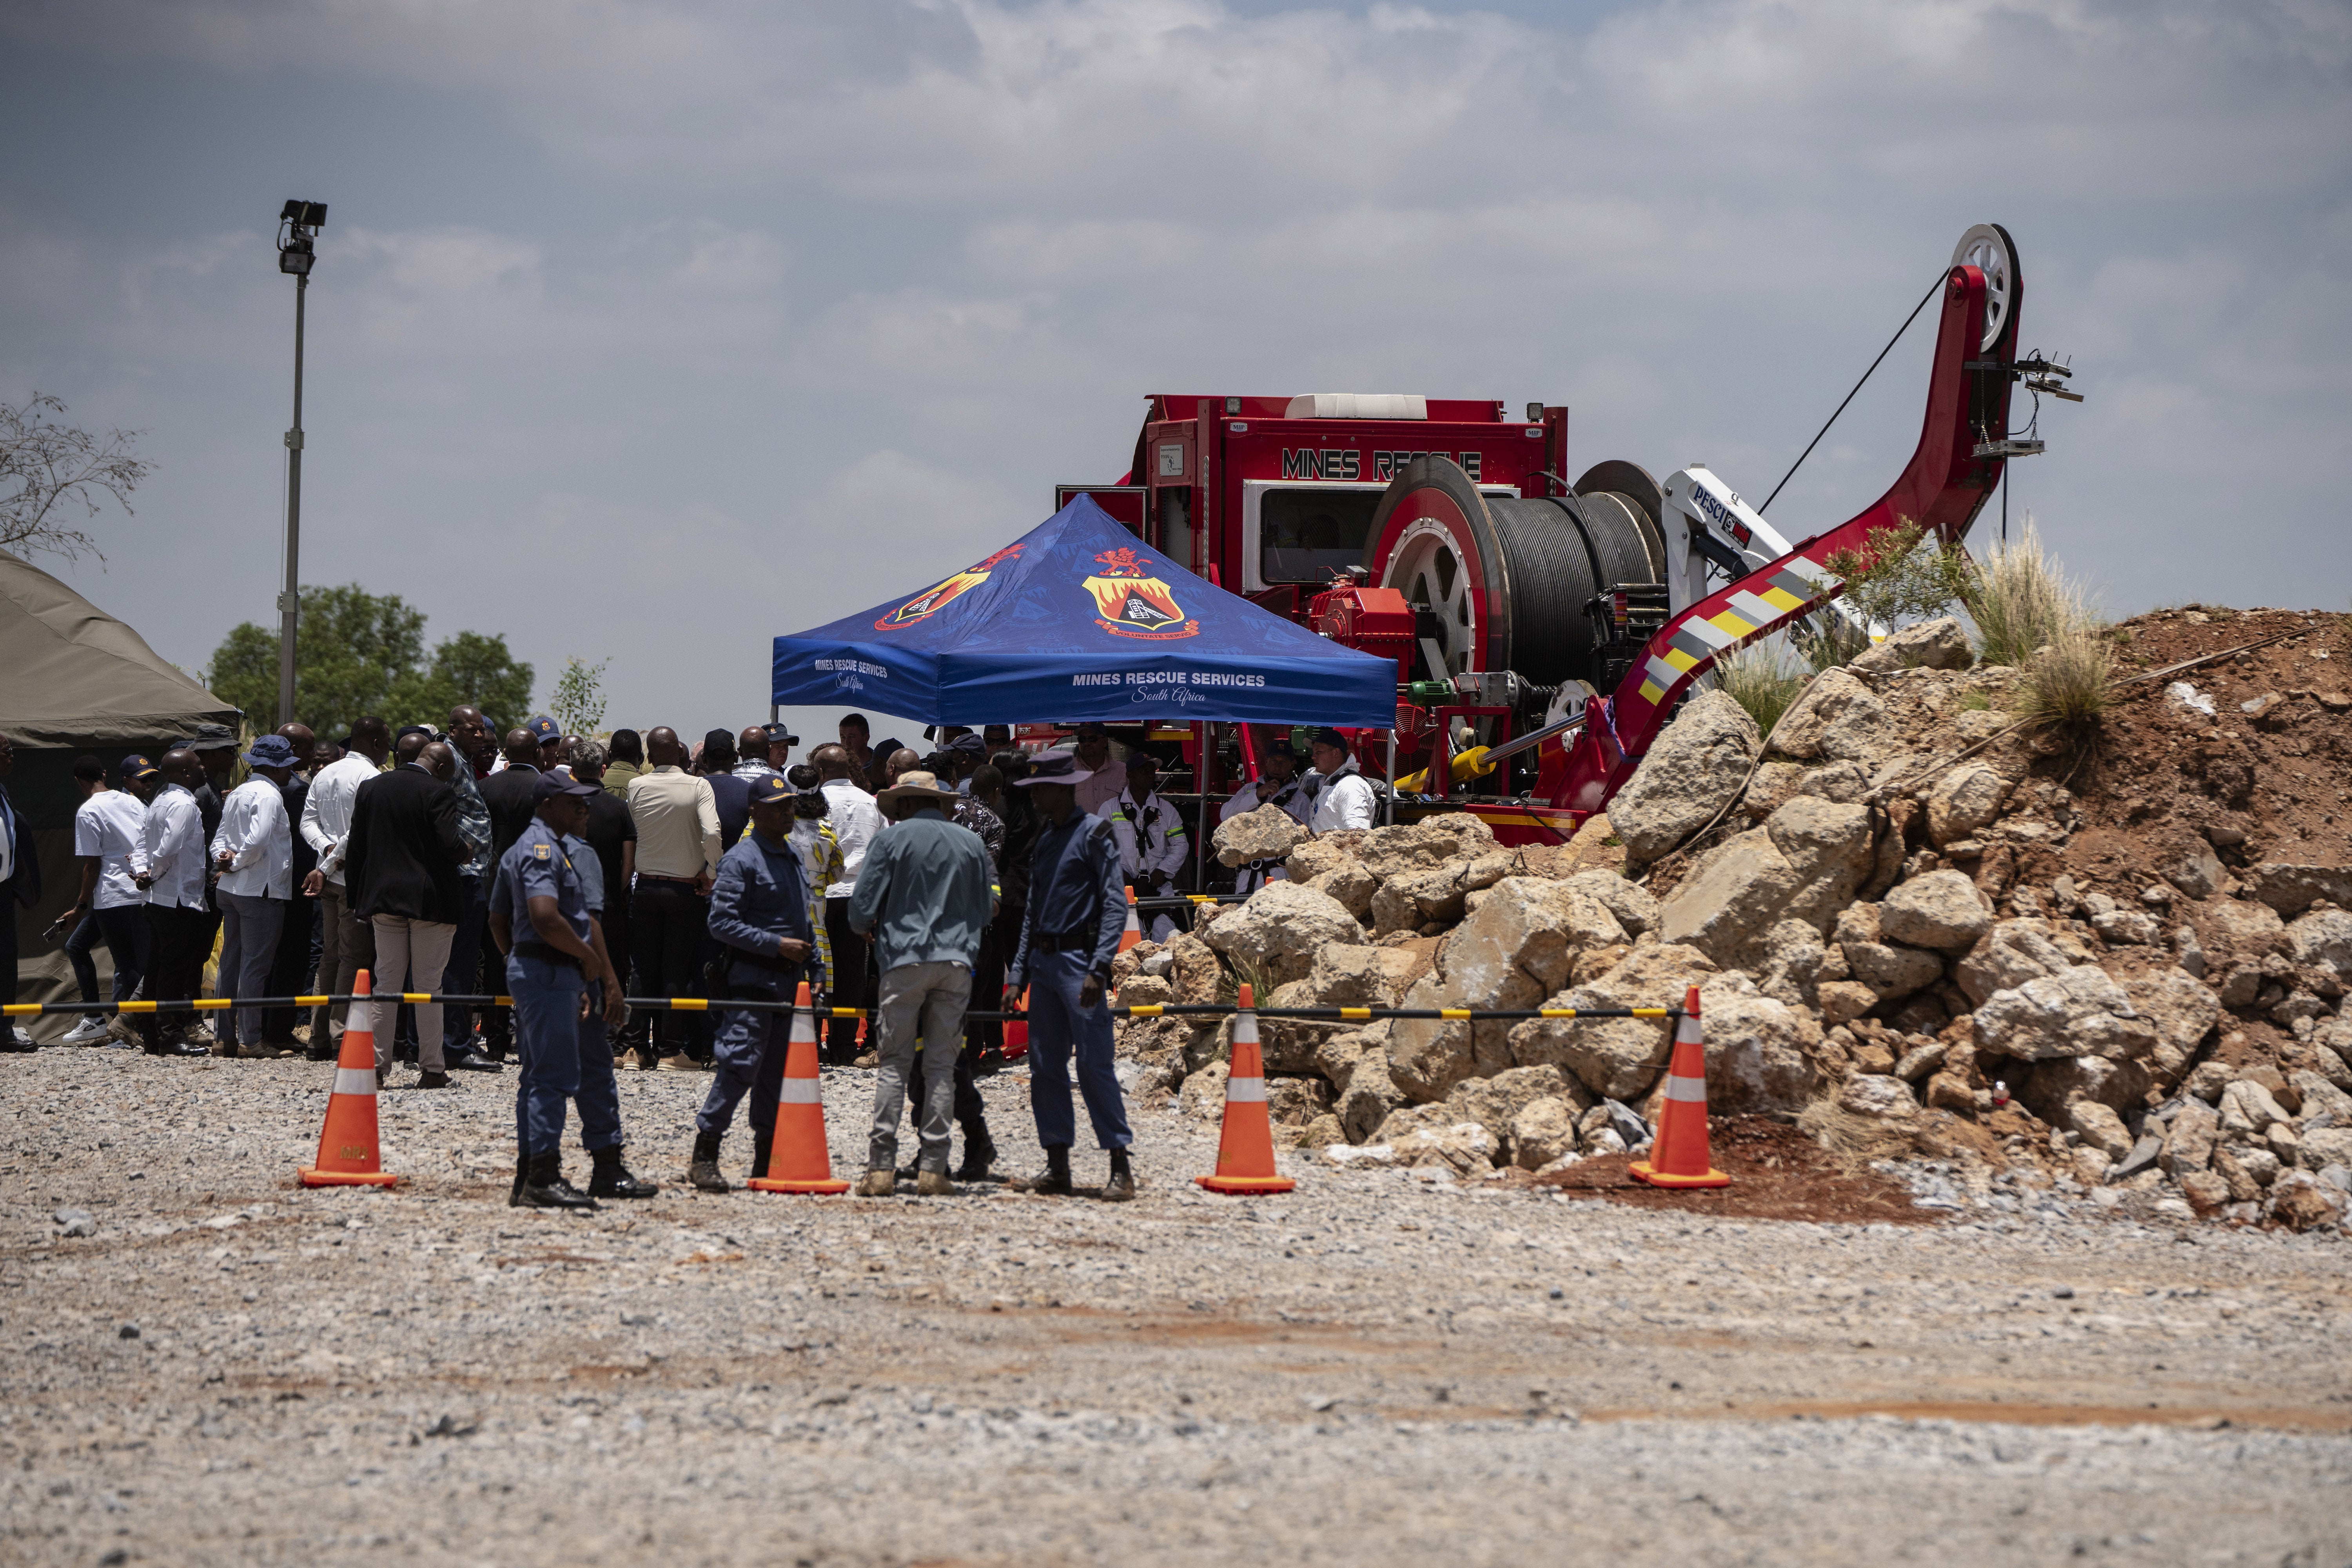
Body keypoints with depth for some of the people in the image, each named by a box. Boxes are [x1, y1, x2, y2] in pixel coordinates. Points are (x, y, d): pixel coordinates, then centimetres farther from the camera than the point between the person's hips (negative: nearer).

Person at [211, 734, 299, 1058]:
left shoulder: (236, 795, 15)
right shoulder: (269, 795, -14)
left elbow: (220, 839, 15)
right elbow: (257, 840, -24)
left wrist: (224, 862, -1)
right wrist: (235, 864, -9)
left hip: (230, 888, 9)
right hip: (261, 891, -9)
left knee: (231, 962, 13)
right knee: (255, 965, -6)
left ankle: (224, 1037, 16)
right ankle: (250, 1040, -5)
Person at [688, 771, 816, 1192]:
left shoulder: (793, 857, 18)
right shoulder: (740, 860, -8)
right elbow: (723, 924, -15)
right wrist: (777, 945, -17)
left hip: (789, 979, 8)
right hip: (752, 979, -8)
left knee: (777, 1071, 8)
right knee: (740, 1064, -14)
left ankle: (767, 1158, 14)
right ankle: (704, 1156, -9)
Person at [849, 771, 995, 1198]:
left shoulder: (890, 840, 0)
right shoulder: (971, 843, 10)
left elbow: (863, 907, -1)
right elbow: (987, 909, 16)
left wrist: (866, 928, 21)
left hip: (904, 959, -2)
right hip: (957, 962, 2)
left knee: (894, 1064, 0)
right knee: (942, 1066, 4)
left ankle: (881, 1168, -6)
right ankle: (933, 1168, 0)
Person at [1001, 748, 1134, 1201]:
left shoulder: (1094, 833, -5)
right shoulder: (1045, 838, 18)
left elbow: (1115, 904, -12)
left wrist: (1099, 967, -21)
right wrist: (1017, 976, 16)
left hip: (1079, 962, -8)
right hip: (1043, 961, 8)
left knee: (1094, 1065, -10)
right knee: (1045, 1068, 7)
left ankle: (1121, 1169, -8)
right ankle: (1057, 1168, 12)